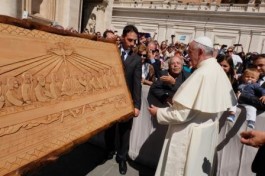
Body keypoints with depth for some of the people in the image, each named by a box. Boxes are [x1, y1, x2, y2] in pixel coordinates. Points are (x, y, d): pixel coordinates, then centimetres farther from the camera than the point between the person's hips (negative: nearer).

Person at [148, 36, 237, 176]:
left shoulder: (202, 74, -27)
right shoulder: (219, 71, 0)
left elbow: (181, 113, -28)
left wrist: (158, 112, -12)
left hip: (190, 135, -9)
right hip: (208, 130, 9)